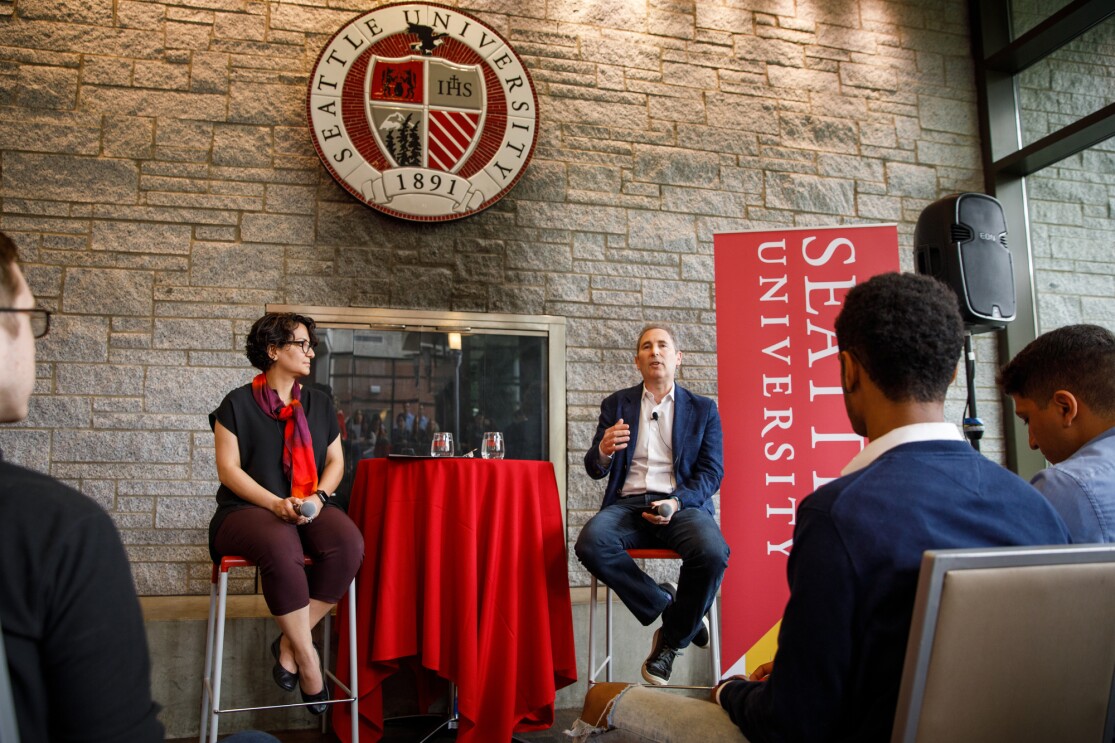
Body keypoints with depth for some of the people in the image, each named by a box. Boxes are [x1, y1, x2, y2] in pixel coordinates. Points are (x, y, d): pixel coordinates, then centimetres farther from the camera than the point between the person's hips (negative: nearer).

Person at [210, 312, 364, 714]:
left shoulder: (319, 403, 15)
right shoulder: (238, 403, 2)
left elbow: (335, 461, 14)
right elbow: (228, 469, -4)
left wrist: (319, 495, -7)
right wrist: (276, 504, -18)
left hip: (310, 510, 4)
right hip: (249, 510, -4)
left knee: (349, 544, -30)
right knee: (282, 548, -39)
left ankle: (289, 643, -15)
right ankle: (307, 657, -22)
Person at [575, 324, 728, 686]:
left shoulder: (703, 409, 13)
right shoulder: (616, 404, 15)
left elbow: (712, 472, 5)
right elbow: (594, 470, 9)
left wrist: (677, 503, -15)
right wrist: (603, 451, -17)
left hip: (682, 503, 0)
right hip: (627, 503, 1)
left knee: (712, 552, -33)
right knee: (590, 543, -32)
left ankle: (673, 639, -4)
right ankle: (665, 602, -7)